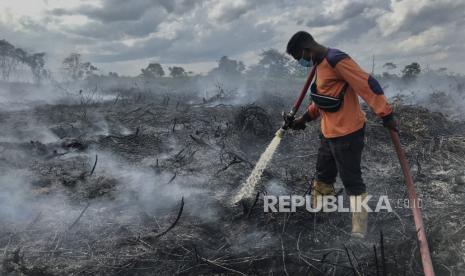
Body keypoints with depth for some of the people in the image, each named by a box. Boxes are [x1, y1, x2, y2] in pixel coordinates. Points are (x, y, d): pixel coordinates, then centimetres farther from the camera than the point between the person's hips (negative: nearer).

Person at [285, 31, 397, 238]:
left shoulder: (336, 60, -19)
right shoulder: (320, 65, 13)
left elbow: (367, 84, -23)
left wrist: (386, 114, -24)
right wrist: (304, 118, 19)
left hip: (347, 133, -10)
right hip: (329, 133, 10)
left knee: (352, 181, -2)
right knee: (323, 177, 19)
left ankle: (359, 229, 11)